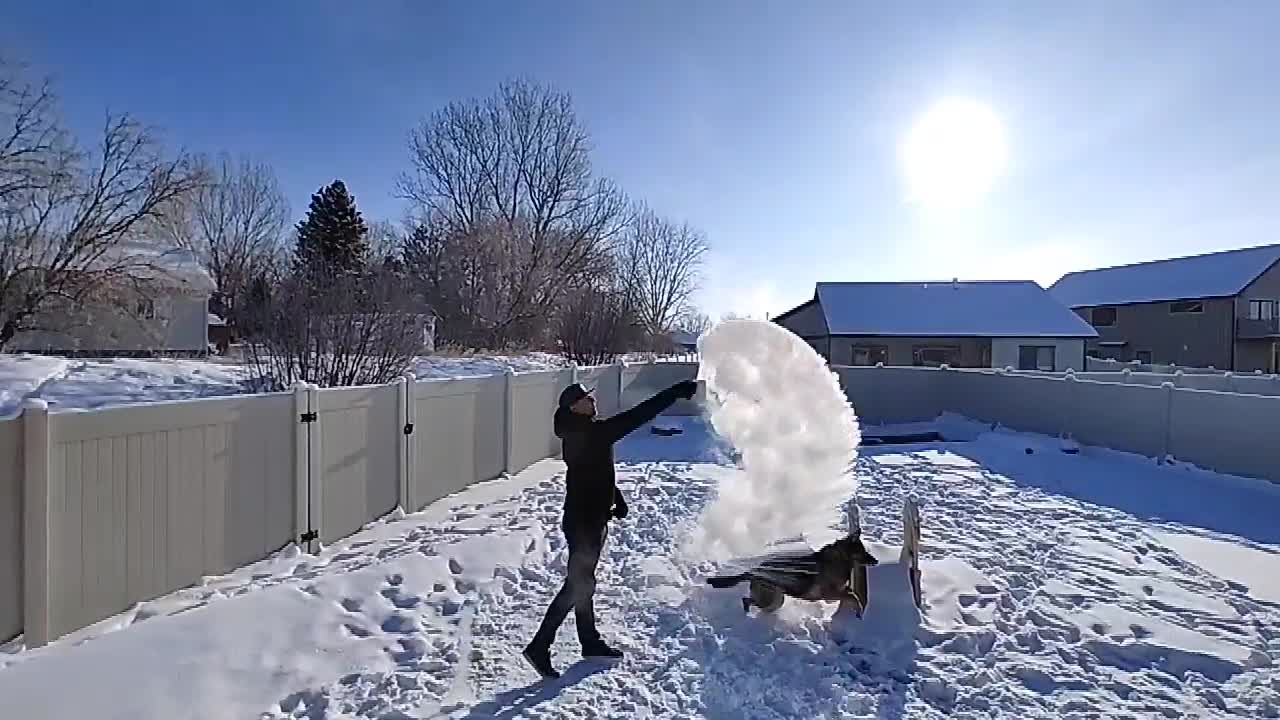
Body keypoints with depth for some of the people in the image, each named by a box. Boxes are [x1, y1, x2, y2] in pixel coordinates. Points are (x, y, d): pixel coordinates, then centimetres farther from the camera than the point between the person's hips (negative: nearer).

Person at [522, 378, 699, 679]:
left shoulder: (581, 435, 8)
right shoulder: (589, 433, -23)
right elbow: (635, 417, -26)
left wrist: (616, 499, 14)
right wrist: (677, 392, -24)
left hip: (588, 519, 10)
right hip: (584, 522, -10)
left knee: (582, 581, 18)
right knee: (578, 584, -1)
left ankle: (591, 642, 33)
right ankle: (539, 647, 8)